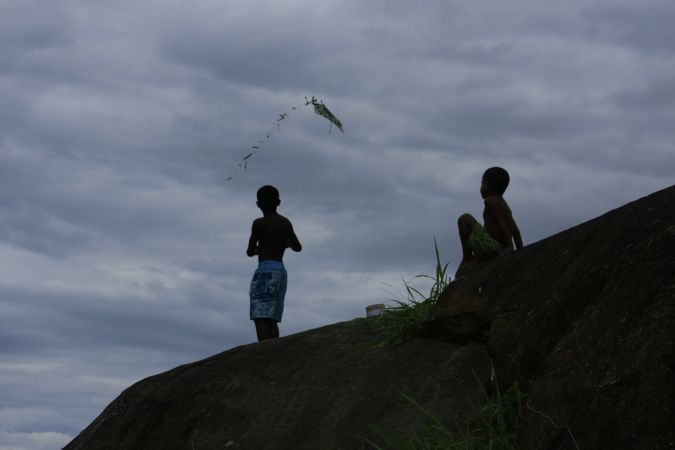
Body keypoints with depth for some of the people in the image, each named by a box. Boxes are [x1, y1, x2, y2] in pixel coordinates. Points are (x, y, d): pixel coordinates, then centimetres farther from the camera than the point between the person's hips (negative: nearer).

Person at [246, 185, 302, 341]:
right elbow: (298, 248, 23)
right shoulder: (285, 222, 13)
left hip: (266, 271, -7)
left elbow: (250, 252, -2)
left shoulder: (259, 223, -5)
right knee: (271, 318, 10)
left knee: (260, 317, -13)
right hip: (281, 271, 7)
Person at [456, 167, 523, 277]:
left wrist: (509, 247, -23)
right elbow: (515, 230, 20)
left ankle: (467, 258, -6)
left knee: (465, 219, -7)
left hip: (491, 247, -10)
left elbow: (502, 223, -18)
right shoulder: (503, 204, 23)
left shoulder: (490, 201, -6)